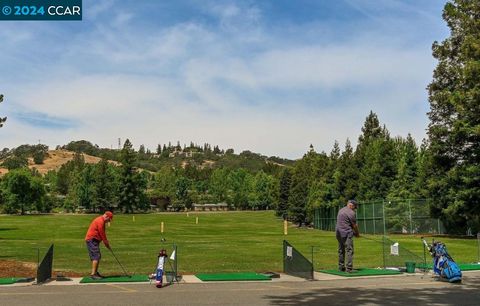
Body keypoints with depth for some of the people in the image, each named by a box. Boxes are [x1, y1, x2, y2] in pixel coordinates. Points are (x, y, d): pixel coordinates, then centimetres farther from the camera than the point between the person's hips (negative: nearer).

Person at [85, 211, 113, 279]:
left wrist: (106, 241, 10)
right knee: (96, 256, -15)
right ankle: (93, 274, -19)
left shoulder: (101, 221, 17)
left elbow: (102, 233, 20)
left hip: (94, 240, 11)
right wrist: (106, 243, -7)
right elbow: (102, 234, -15)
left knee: (97, 256, 14)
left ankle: (95, 272, 21)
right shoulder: (100, 221, -16)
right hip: (92, 240, -11)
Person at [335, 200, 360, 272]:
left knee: (341, 250, 15)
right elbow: (354, 225, -6)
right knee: (349, 250, -7)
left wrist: (353, 231, 16)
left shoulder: (340, 210, 16)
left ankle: (341, 267, 19)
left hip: (338, 233, 8)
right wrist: (357, 233, 12)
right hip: (347, 233, -8)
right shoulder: (351, 213, -10)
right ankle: (349, 268, -12)